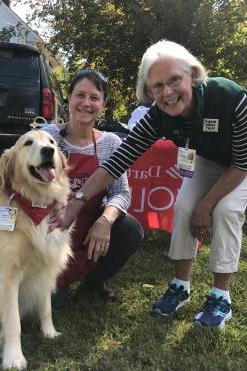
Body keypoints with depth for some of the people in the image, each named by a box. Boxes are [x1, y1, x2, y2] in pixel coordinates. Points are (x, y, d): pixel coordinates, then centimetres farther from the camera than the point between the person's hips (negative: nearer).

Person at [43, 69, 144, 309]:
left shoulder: (111, 143, -3)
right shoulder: (47, 136, -10)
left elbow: (121, 192, -8)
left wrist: (105, 220, -29)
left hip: (93, 226, 3)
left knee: (131, 231, -25)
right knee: (52, 300, -16)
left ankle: (96, 279, 5)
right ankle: (59, 279, 24)